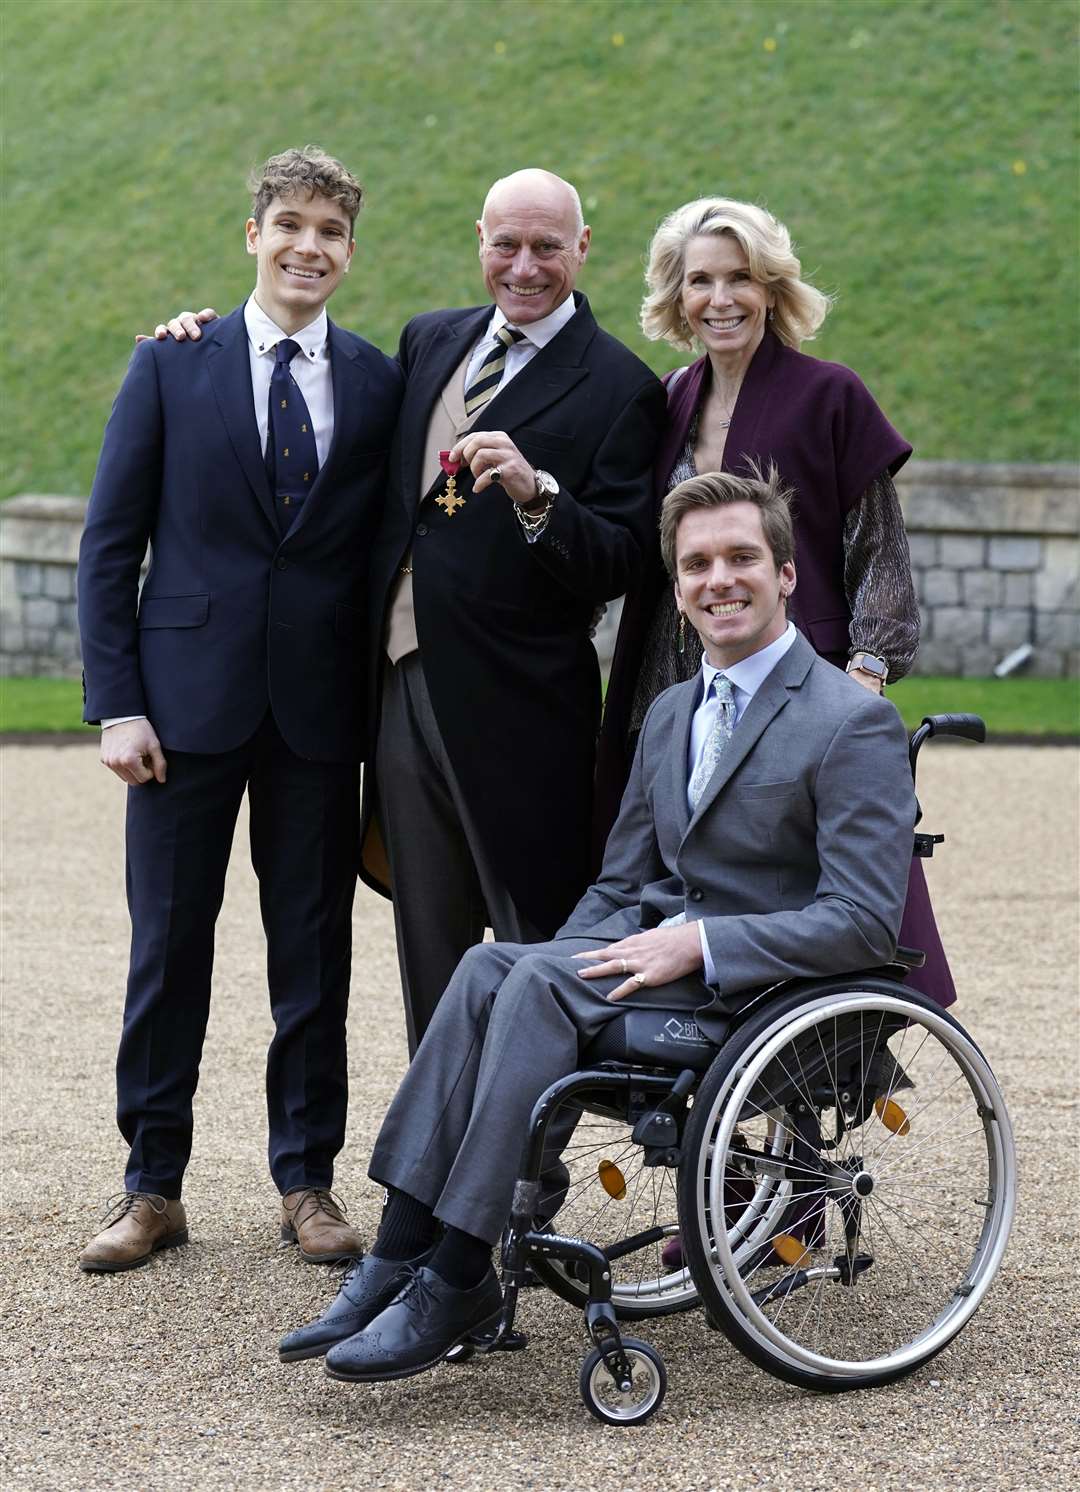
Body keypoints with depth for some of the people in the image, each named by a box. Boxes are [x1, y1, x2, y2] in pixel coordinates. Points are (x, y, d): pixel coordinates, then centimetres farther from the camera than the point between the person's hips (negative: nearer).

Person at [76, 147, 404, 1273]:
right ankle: (153, 1187, 16)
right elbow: (110, 544, 1)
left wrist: (386, 706, 0)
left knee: (315, 948, 7)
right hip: (188, 699, -1)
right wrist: (117, 703, -7)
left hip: (321, 710, 1)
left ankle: (307, 1180, 19)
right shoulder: (171, 365, 2)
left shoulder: (383, 385, 6)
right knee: (167, 946, 4)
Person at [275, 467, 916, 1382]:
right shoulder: (671, 713, 17)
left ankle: (456, 1280, -26)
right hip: (659, 948, 7)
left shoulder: (855, 722, -9)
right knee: (491, 966, -21)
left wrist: (697, 945, -21)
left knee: (539, 984, -28)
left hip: (764, 988, -7)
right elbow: (620, 882, 19)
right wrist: (566, 960, -2)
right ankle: (401, 1253, -26)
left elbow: (865, 924, -15)